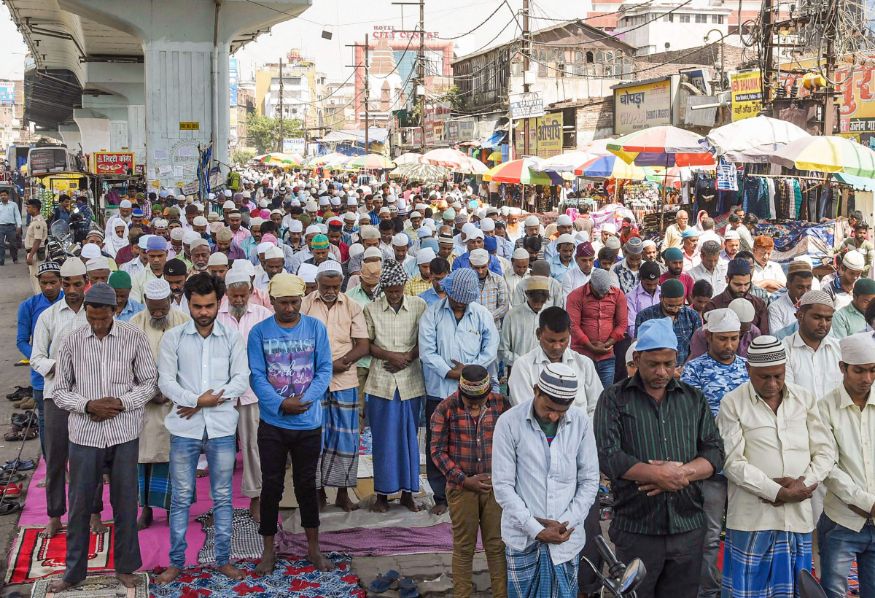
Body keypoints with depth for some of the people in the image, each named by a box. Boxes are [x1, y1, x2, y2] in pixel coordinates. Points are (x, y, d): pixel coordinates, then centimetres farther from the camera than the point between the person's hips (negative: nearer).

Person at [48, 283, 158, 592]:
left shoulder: (134, 338, -5)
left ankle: (125, 567, 25)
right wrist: (88, 405, -15)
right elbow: (60, 391, 2)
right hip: (85, 434, 1)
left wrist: (122, 403, -14)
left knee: (125, 503, 9)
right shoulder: (73, 341, -2)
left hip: (124, 433, 0)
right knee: (79, 504, 8)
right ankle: (73, 571, 24)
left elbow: (149, 382, 1)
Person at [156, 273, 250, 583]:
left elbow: (241, 379, -4)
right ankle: (176, 562, 18)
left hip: (222, 429, 1)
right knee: (181, 498, 7)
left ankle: (223, 559, 20)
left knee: (222, 497, 9)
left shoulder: (233, 337, 1)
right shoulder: (173, 337, 0)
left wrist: (201, 403, -12)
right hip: (184, 429, 0)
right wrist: (197, 399, -19)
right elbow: (165, 380, -5)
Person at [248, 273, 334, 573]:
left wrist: (305, 400, -18)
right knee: (271, 485, 7)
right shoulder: (259, 332, -4)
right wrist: (281, 405, -21)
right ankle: (269, 550, 21)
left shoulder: (316, 328, -2)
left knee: (306, 484, 13)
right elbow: (257, 376, -7)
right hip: (272, 424, -1)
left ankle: (314, 548, 26)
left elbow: (324, 370, -4)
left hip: (309, 422, 1)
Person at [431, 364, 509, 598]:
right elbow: (438, 451, -7)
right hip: (462, 488, -2)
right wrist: (464, 480, -13)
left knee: (497, 545, 9)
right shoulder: (445, 409, -11)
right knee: (464, 547, 8)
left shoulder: (500, 404, -5)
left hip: (496, 486, 2)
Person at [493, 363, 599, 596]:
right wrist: (536, 529, -13)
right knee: (522, 592, 6)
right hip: (523, 538, -2)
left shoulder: (580, 422, -2)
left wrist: (566, 523, -8)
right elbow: (503, 485, -9)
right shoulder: (509, 422, -10)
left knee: (564, 592, 8)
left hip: (566, 538, 2)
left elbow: (590, 480, 2)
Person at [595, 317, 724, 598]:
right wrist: (663, 475, -14)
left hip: (688, 527, 3)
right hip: (636, 529, -3)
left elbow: (714, 452, 5)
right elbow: (608, 455, -11)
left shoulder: (694, 398, 11)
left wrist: (682, 473, -14)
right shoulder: (614, 399, 0)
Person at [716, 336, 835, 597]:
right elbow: (732, 462, -10)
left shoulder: (804, 398, 10)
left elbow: (825, 451, 9)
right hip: (752, 520, -3)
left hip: (798, 517, 4)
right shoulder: (732, 404, -4)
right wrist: (778, 491, -15)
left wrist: (803, 483, -8)